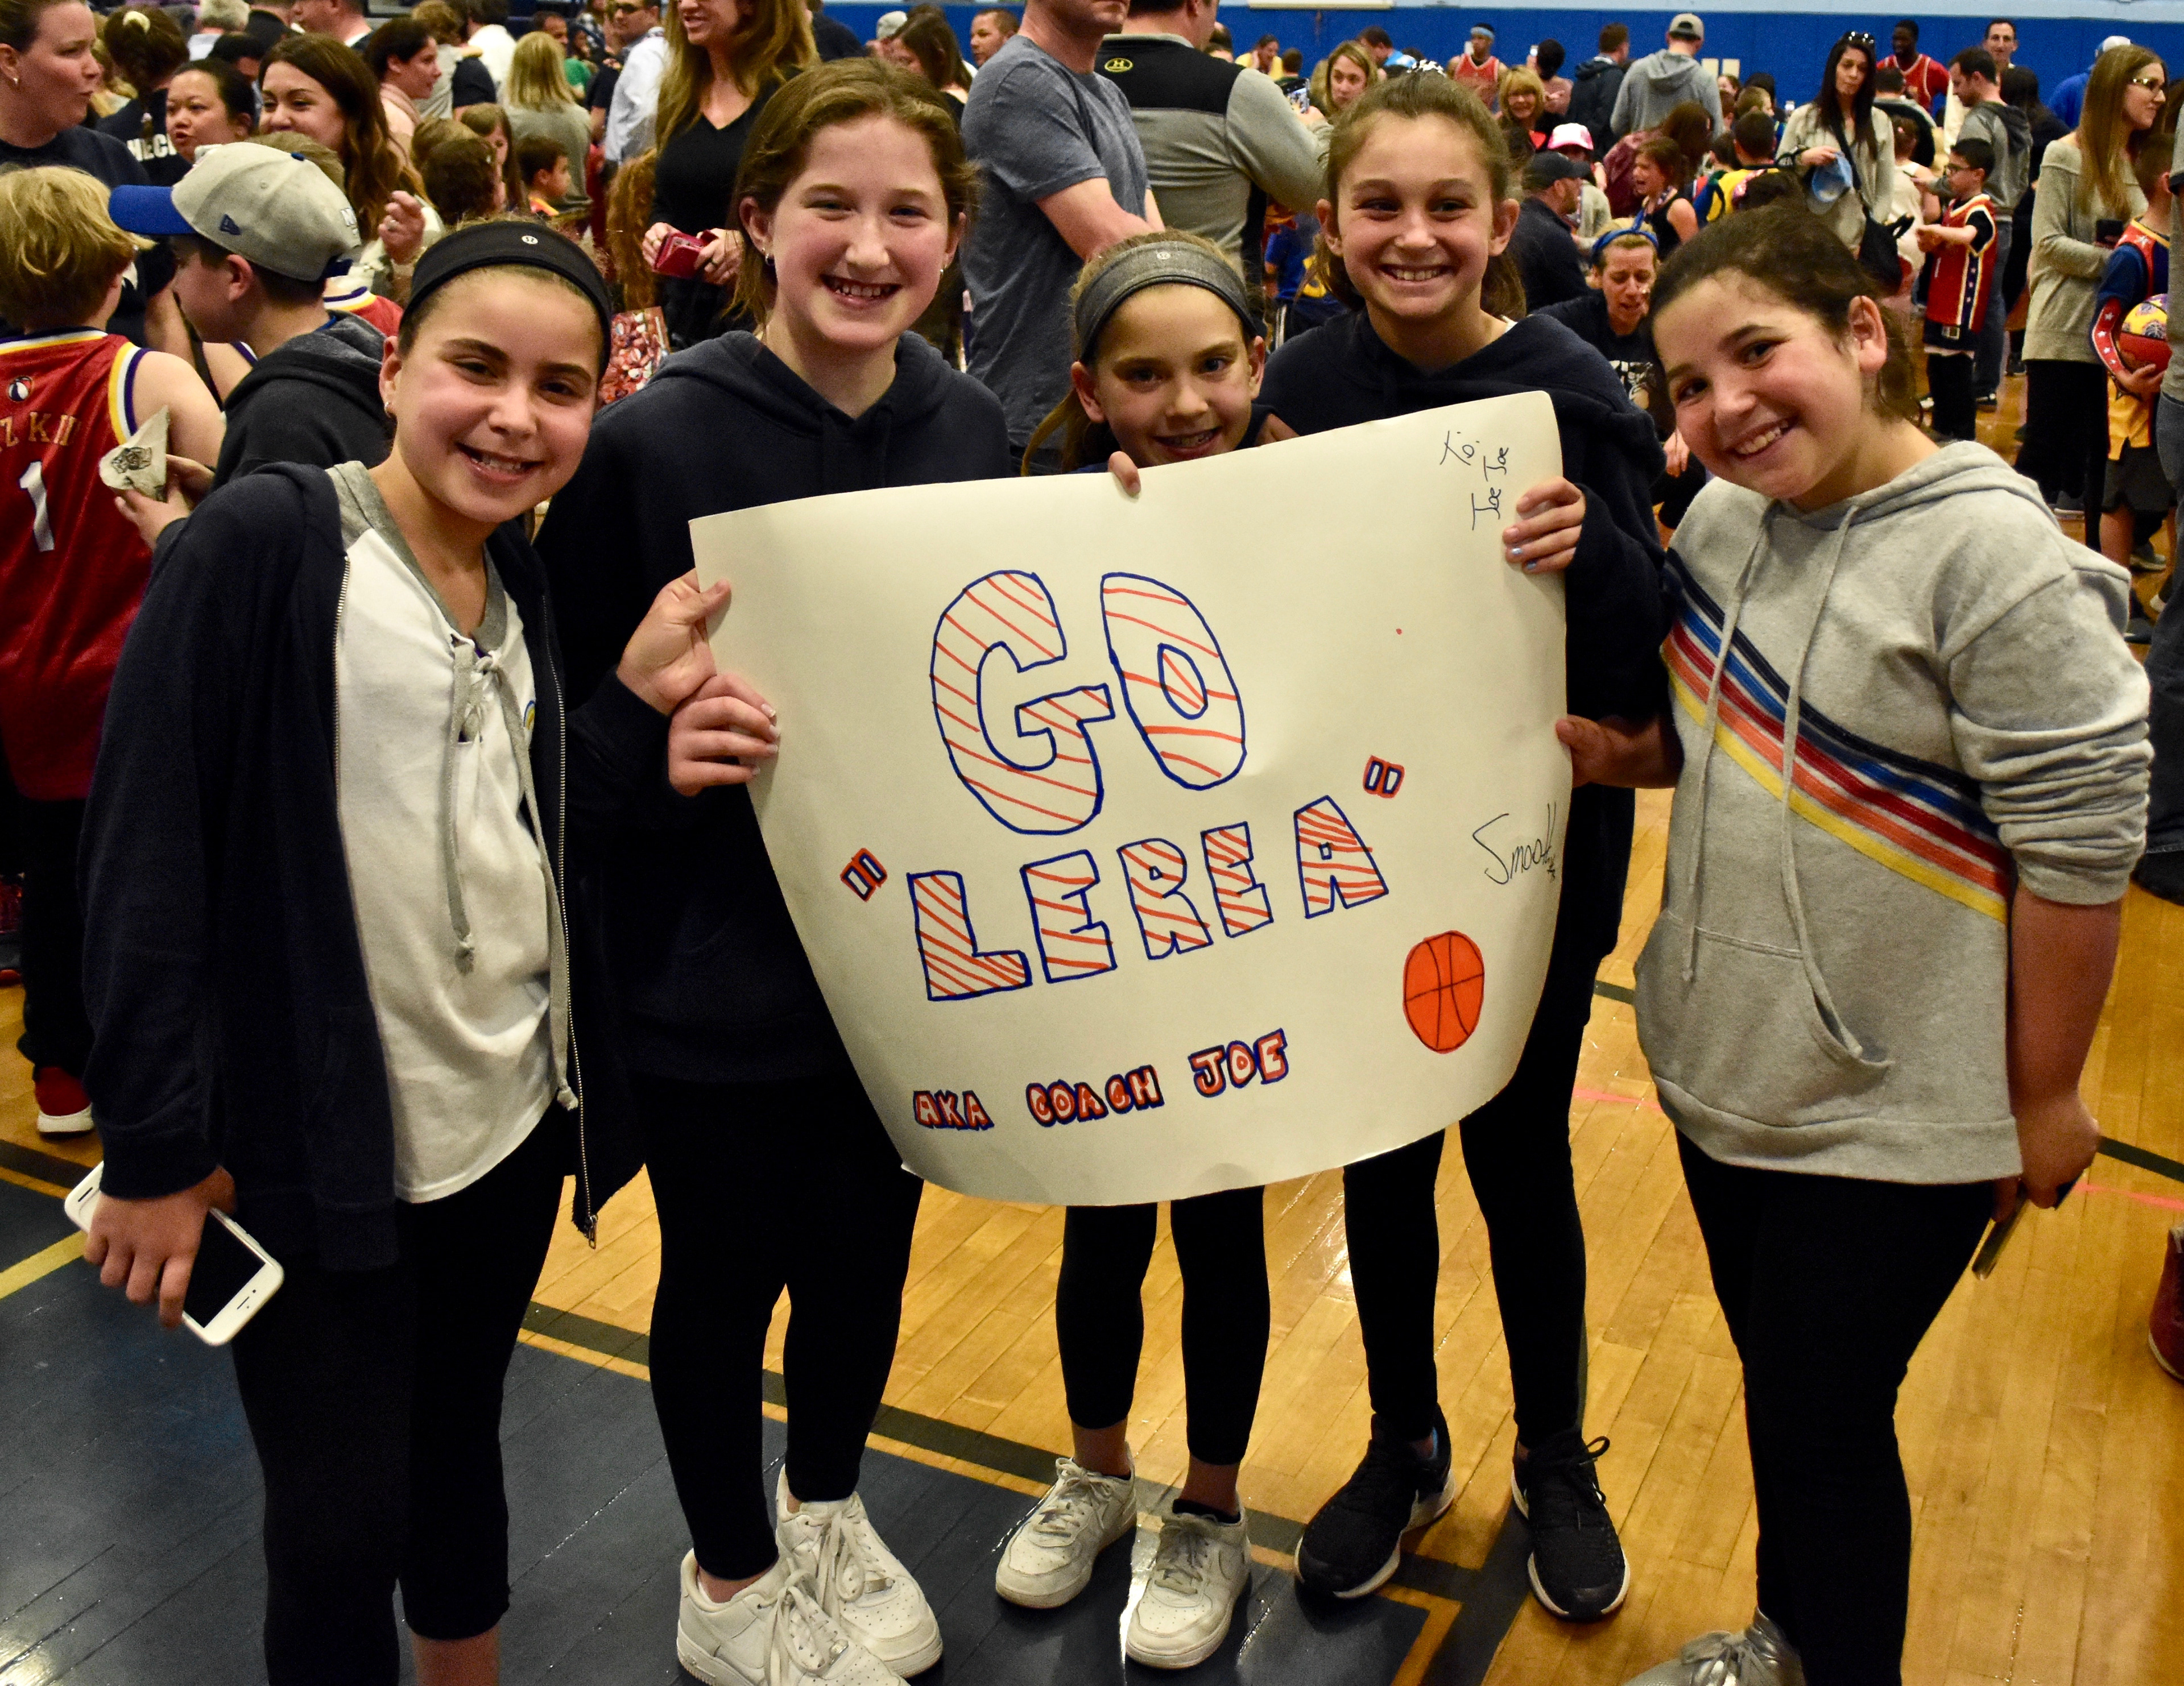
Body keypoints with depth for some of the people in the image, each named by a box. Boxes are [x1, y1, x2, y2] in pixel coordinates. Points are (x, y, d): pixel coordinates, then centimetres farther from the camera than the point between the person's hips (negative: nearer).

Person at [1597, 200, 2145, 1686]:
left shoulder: (1992, 557, -21)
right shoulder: (1726, 521, 1)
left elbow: (2077, 847, -18)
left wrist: (2043, 1099, -12)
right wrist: (1608, 748, -6)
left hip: (1894, 1113, -6)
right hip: (1722, 1064, 7)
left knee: (1828, 1422, 9)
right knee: (1775, 1383, 24)